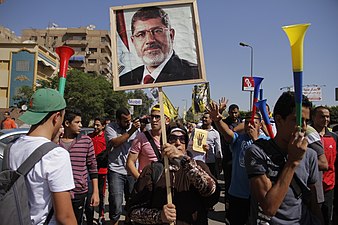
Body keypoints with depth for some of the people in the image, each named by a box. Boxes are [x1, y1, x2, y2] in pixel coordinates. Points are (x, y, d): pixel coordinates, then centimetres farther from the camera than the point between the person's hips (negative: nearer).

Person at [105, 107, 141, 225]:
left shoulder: (134, 125, 6)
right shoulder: (110, 128, -2)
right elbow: (115, 142, -19)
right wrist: (131, 131, -18)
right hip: (116, 171, -3)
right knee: (116, 204, -5)